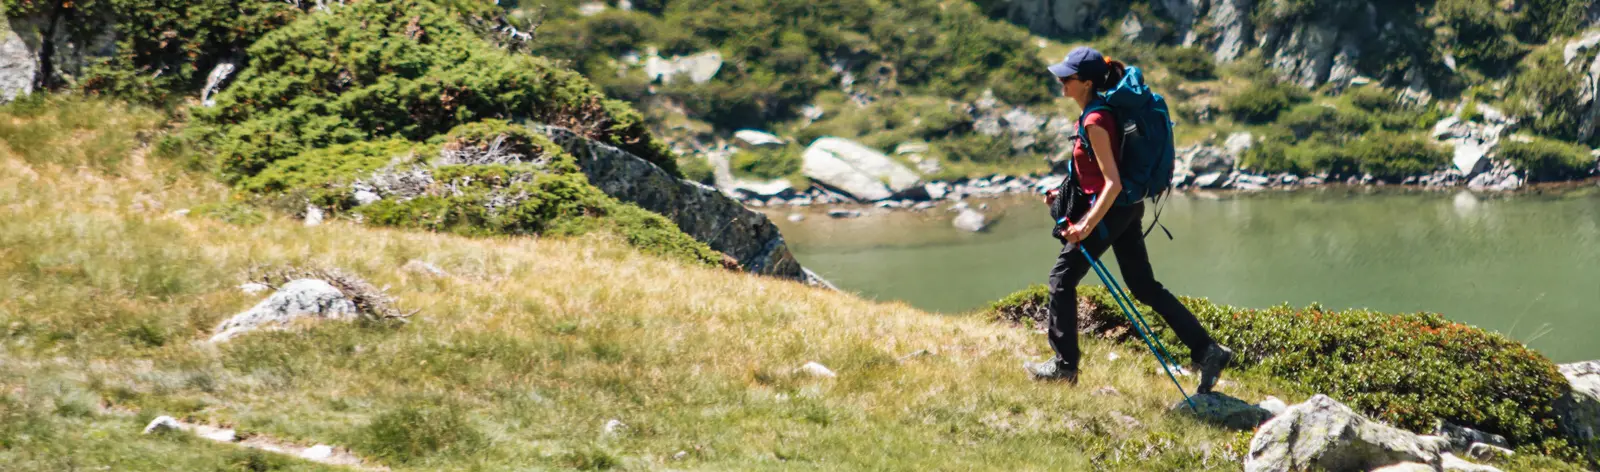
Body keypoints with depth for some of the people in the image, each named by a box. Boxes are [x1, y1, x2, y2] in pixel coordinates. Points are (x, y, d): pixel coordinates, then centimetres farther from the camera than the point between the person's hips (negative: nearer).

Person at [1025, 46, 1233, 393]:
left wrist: (1086, 225, -27)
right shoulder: (1104, 109, 8)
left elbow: (1113, 184, -25)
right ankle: (1207, 350, 11)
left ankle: (1064, 365, 12)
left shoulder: (1094, 122, -21)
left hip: (1112, 209, -9)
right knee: (1144, 286, 13)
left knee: (1062, 278, 4)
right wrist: (1068, 193, 18)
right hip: (1127, 207, 9)